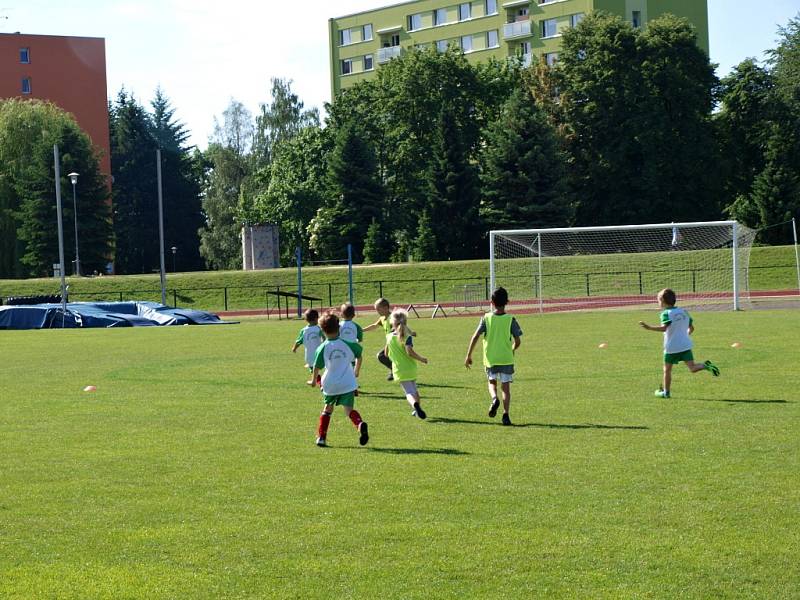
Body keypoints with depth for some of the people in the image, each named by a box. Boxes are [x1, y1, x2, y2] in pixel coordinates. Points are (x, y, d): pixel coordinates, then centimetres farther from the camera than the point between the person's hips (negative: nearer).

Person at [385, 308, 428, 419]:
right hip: (410, 368, 0)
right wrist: (421, 359, -11)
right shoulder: (407, 337, -10)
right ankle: (417, 410, 35)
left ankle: (415, 404, -41)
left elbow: (386, 353, 12)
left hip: (399, 371, 0)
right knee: (414, 390, 24)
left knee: (409, 392, -11)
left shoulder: (389, 337, 2)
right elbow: (410, 351, -24)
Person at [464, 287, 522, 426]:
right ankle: (506, 415, -4)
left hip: (490, 358, 0)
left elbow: (475, 337, -10)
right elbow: (517, 341, -5)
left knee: (492, 382, 22)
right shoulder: (510, 319, -6)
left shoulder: (486, 318, -5)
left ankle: (494, 398, -9)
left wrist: (468, 356, -2)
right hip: (507, 358, 0)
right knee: (506, 387, 7)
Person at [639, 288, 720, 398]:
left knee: (667, 370, 9)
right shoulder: (683, 312, 12)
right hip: (686, 345, 5)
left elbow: (664, 327, -26)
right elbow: (691, 328, 17)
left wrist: (649, 327, -28)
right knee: (692, 367, 3)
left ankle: (665, 392, 16)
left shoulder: (666, 313, -10)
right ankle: (706, 366, -24)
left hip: (671, 347, -5)